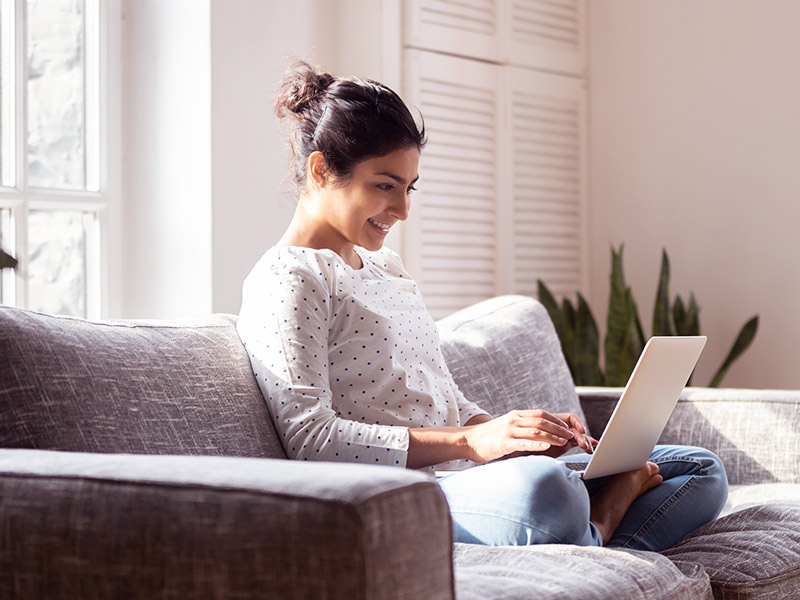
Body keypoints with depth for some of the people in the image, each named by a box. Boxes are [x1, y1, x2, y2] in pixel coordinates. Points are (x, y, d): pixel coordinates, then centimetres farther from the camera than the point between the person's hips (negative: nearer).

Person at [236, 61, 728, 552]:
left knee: (703, 472, 7)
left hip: (470, 474, 9)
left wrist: (520, 434, 2)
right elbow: (309, 440, -15)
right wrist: (469, 441, -21)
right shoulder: (285, 280, -4)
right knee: (538, 485, -43)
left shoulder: (387, 268, 24)